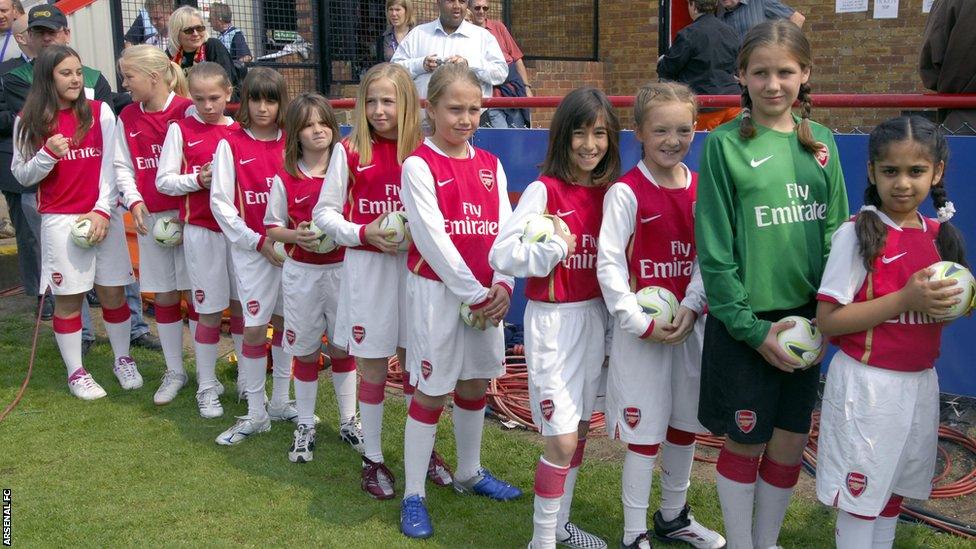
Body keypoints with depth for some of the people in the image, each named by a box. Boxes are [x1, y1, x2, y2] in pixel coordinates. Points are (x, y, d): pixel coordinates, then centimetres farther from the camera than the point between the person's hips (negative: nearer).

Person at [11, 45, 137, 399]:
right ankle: (76, 372, 15)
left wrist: (103, 211, -10)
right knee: (68, 298, 4)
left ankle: (123, 360, 24)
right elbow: (21, 175, 3)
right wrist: (48, 154, -15)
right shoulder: (29, 121, 2)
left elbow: (111, 166, -1)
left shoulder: (100, 112, 3)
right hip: (60, 220, -1)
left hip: (104, 216, 1)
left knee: (113, 291, 6)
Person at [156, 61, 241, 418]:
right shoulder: (181, 130, 0)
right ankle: (207, 387, 17)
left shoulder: (239, 131, 6)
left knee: (242, 306, 10)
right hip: (202, 231, -2)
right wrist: (198, 180, -16)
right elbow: (163, 180, -2)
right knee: (209, 312, 3)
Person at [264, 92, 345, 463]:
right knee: (305, 351, 8)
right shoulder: (285, 179, -4)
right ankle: (305, 427, 21)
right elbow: (271, 227, 2)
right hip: (301, 273, 0)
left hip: (342, 269, 0)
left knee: (343, 348, 11)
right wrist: (296, 235, -17)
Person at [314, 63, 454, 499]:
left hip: (415, 265, 1)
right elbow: (324, 212, 1)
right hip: (367, 268, -1)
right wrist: (363, 233, -13)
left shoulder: (423, 151, 1)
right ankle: (373, 459, 21)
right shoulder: (349, 151, -2)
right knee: (372, 366, 6)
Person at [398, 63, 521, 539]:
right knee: (431, 392, 1)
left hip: (486, 292, 6)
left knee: (475, 385, 16)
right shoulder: (419, 164, -9)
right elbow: (432, 237, -16)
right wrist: (473, 293, -16)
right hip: (436, 289, -5)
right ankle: (413, 496, 13)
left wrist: (502, 285, -12)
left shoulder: (490, 165, 8)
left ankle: (470, 473, 35)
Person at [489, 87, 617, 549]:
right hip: (553, 320, -6)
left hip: (594, 316, 6)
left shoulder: (608, 191, 5)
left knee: (580, 427, 15)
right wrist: (555, 248, -20)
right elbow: (501, 255, -19)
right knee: (562, 438, -5)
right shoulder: (544, 190, -13)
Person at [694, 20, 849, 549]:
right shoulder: (725, 144, -8)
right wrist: (750, 326, -12)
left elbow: (835, 231, 8)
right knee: (745, 442, 7)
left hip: (804, 317, 4)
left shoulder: (820, 142, 5)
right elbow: (714, 246, -9)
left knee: (790, 442, 13)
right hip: (747, 321, -4)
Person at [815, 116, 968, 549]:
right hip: (867, 384, -6)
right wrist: (905, 299, -22)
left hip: (921, 383, 6)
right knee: (860, 497, 4)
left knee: (893, 494, 17)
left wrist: (950, 305, -5)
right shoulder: (858, 234, -13)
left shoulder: (940, 235, 6)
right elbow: (827, 320, -17)